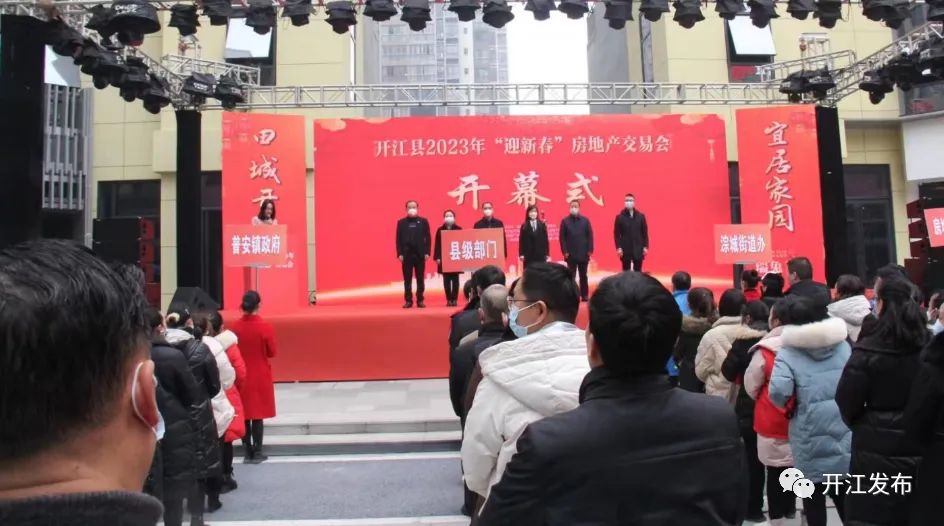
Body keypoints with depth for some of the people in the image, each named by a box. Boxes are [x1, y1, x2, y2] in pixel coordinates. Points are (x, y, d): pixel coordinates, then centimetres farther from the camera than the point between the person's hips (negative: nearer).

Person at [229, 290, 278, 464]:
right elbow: (273, 353, -6)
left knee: (244, 414, 10)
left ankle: (247, 452, 15)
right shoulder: (264, 326, -13)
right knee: (258, 414, 4)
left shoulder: (235, 326, -5)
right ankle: (257, 452, 8)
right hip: (260, 376, -3)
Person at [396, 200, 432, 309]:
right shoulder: (401, 222, 7)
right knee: (407, 279, 2)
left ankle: (420, 300, 9)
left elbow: (427, 238, 3)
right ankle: (408, 300, 7)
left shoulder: (423, 221, 6)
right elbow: (399, 239, 3)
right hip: (406, 254, 0)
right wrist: (399, 253, -5)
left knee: (420, 278, 3)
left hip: (420, 254, 0)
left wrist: (427, 252, -5)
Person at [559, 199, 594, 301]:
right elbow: (562, 237, -1)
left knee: (583, 276, 9)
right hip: (570, 254, -1)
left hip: (583, 254, 1)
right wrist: (565, 251, -8)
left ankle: (585, 295, 15)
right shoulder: (565, 221, 1)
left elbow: (590, 236, 2)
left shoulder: (585, 220, 3)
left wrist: (590, 250, -4)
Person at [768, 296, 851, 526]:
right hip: (845, 436, 4)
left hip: (811, 443, -4)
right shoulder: (844, 346, 2)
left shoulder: (788, 353, -11)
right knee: (845, 501, 19)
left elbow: (778, 392, -22)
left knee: (814, 502, 12)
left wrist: (790, 406, -2)